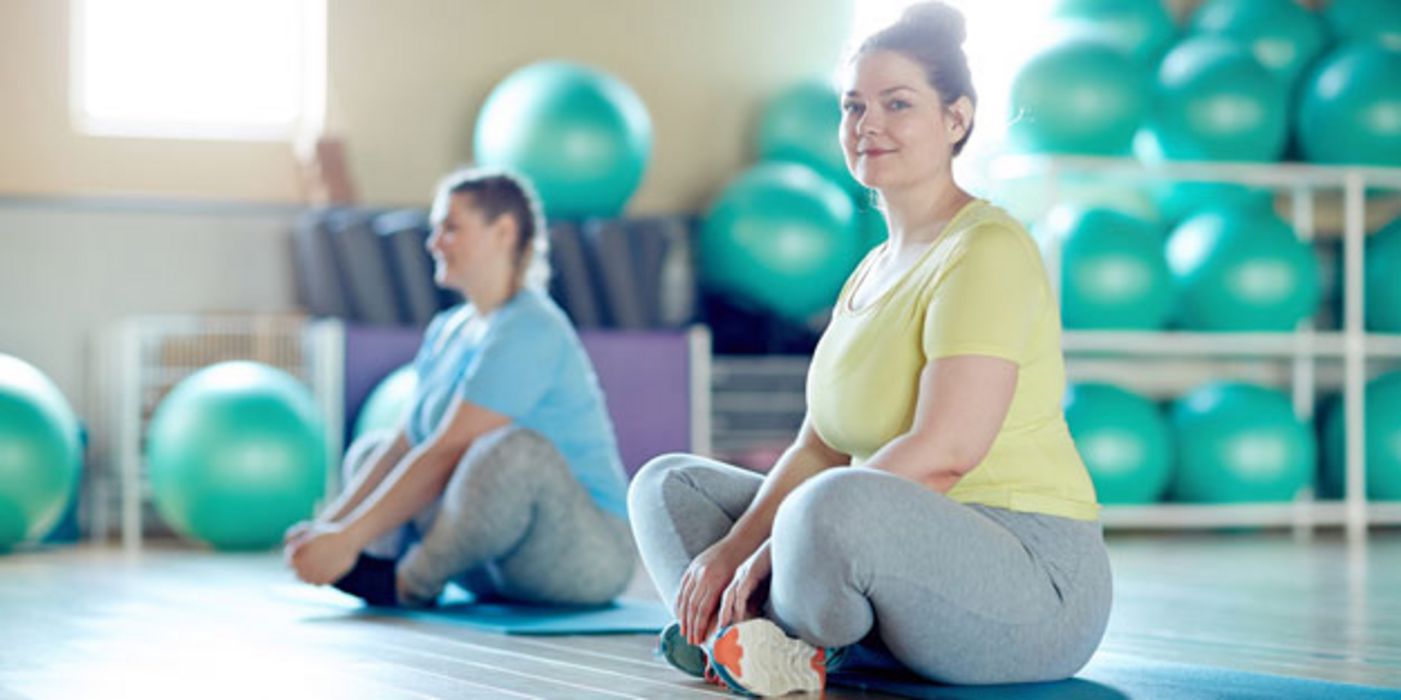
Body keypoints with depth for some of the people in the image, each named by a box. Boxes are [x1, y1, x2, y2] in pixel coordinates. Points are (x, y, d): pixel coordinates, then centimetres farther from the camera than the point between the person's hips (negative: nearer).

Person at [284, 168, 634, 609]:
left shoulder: (527, 332, -18)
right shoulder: (448, 330, 12)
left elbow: (447, 453, -23)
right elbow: (403, 443, 8)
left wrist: (349, 537, -24)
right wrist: (328, 524, -5)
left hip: (593, 551, -10)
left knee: (515, 450, -40)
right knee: (367, 452, 20)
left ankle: (412, 581, -18)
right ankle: (395, 558, -11)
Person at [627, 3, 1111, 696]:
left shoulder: (987, 250, -12)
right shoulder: (872, 271, 17)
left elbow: (944, 452, -23)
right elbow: (818, 446, 11)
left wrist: (773, 551, -21)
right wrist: (733, 547, -7)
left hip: (1037, 589, -10)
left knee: (838, 505, -40)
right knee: (668, 482, 10)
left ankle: (765, 632, -9)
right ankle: (748, 640, -17)